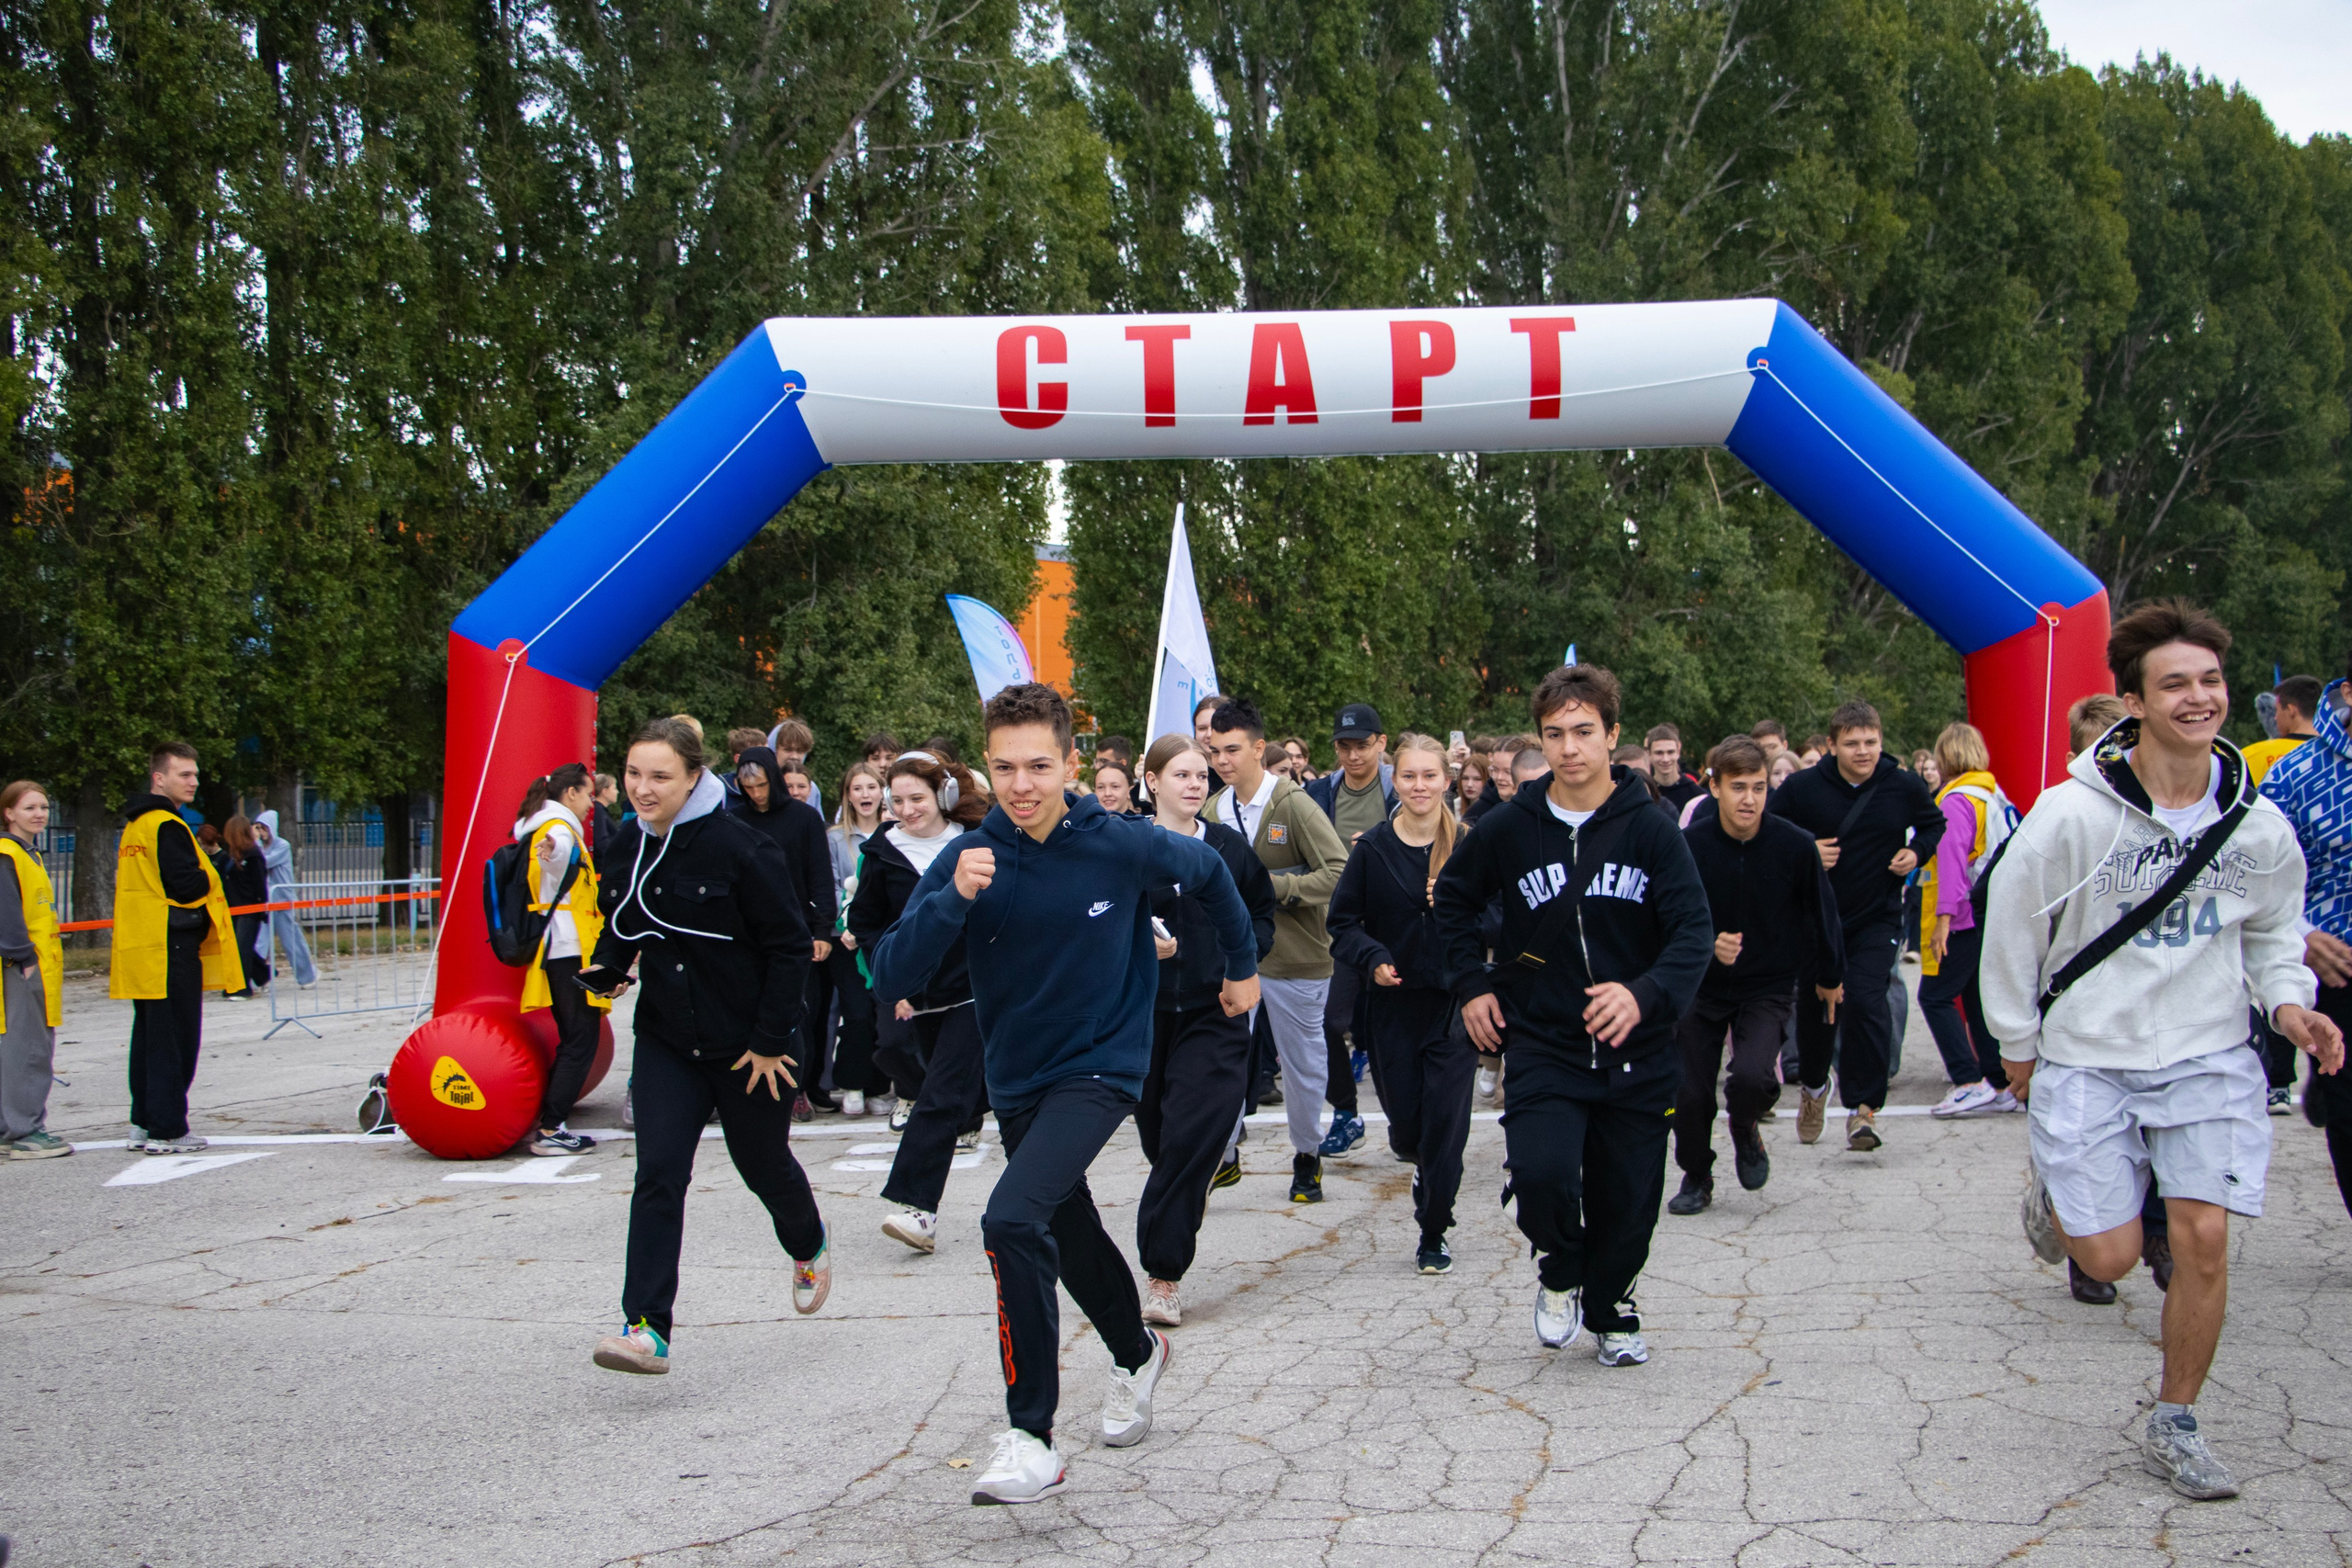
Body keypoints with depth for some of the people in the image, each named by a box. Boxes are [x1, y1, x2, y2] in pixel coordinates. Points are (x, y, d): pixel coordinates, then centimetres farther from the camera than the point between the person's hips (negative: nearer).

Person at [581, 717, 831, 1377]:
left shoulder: (740, 847, -18)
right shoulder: (629, 849, 0)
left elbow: (790, 946, -14)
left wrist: (770, 1042, -14)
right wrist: (605, 972, -7)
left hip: (750, 1044, -4)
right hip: (667, 1041, 4)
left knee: (764, 1165, 15)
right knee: (658, 1173, -11)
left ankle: (810, 1246, 48)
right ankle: (647, 1328, -14)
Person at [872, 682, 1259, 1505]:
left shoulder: (1122, 845, -16)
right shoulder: (968, 859, -13)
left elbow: (1208, 870, 6)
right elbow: (891, 976, -20)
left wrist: (1244, 966, 18)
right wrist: (953, 900, -35)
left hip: (1102, 1064, -4)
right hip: (1016, 1079, 5)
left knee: (1013, 1219, -25)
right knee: (1069, 1235, 23)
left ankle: (1032, 1438, -18)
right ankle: (1136, 1353, 54)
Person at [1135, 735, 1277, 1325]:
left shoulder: (1230, 846, 7)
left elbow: (1262, 915, 14)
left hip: (1215, 1014, 0)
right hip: (1144, 1010, 0)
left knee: (1192, 1137, -12)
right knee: (1159, 1136, 9)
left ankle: (1163, 1271, -9)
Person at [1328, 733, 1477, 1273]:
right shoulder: (1373, 848, -1)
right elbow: (1344, 923, 3)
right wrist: (1374, 958, -14)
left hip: (1454, 1001, -1)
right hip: (1392, 1002, 1)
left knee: (1445, 1123, -5)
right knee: (1405, 1121, 5)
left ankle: (1433, 1236, 10)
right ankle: (1420, 1157, 42)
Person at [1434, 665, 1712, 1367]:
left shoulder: (1649, 827, -6)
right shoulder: (1509, 828, -1)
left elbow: (1694, 930, -13)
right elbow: (1454, 897, 17)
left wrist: (1646, 993, -31)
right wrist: (1471, 985, 7)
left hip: (1636, 1052, 0)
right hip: (1542, 1045, 0)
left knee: (1628, 1200, 6)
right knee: (1541, 1174, -20)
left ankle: (1611, 1309, 36)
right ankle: (1560, 1270, 13)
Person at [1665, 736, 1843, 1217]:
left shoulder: (1795, 845, -14)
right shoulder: (1689, 845, -16)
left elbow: (1821, 913, 2)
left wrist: (1830, 976, 15)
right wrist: (1708, 944, -26)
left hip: (1769, 986, -1)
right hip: (1702, 986, 1)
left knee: (1752, 1077, -24)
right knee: (1690, 1094, 0)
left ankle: (1745, 1127, 13)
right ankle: (1696, 1177, 29)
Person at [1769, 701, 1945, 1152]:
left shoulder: (1904, 786, -5)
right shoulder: (1803, 787, -10)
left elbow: (1934, 823, 14)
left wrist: (1916, 852, -5)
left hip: (1877, 918, -1)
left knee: (1865, 1000, -19)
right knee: (1814, 1005, 10)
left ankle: (1863, 1106, -11)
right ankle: (1813, 1086, 39)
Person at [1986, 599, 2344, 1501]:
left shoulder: (2258, 825, -3)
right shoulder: (2074, 814, -16)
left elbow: (2273, 931, 15)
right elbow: (2012, 924, -4)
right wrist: (2018, 1041, 3)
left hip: (2209, 1060, 3)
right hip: (2086, 1060, -2)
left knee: (2204, 1239, -7)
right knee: (2110, 1257, -2)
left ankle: (2175, 1426, 13)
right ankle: (2052, 1197, 36)